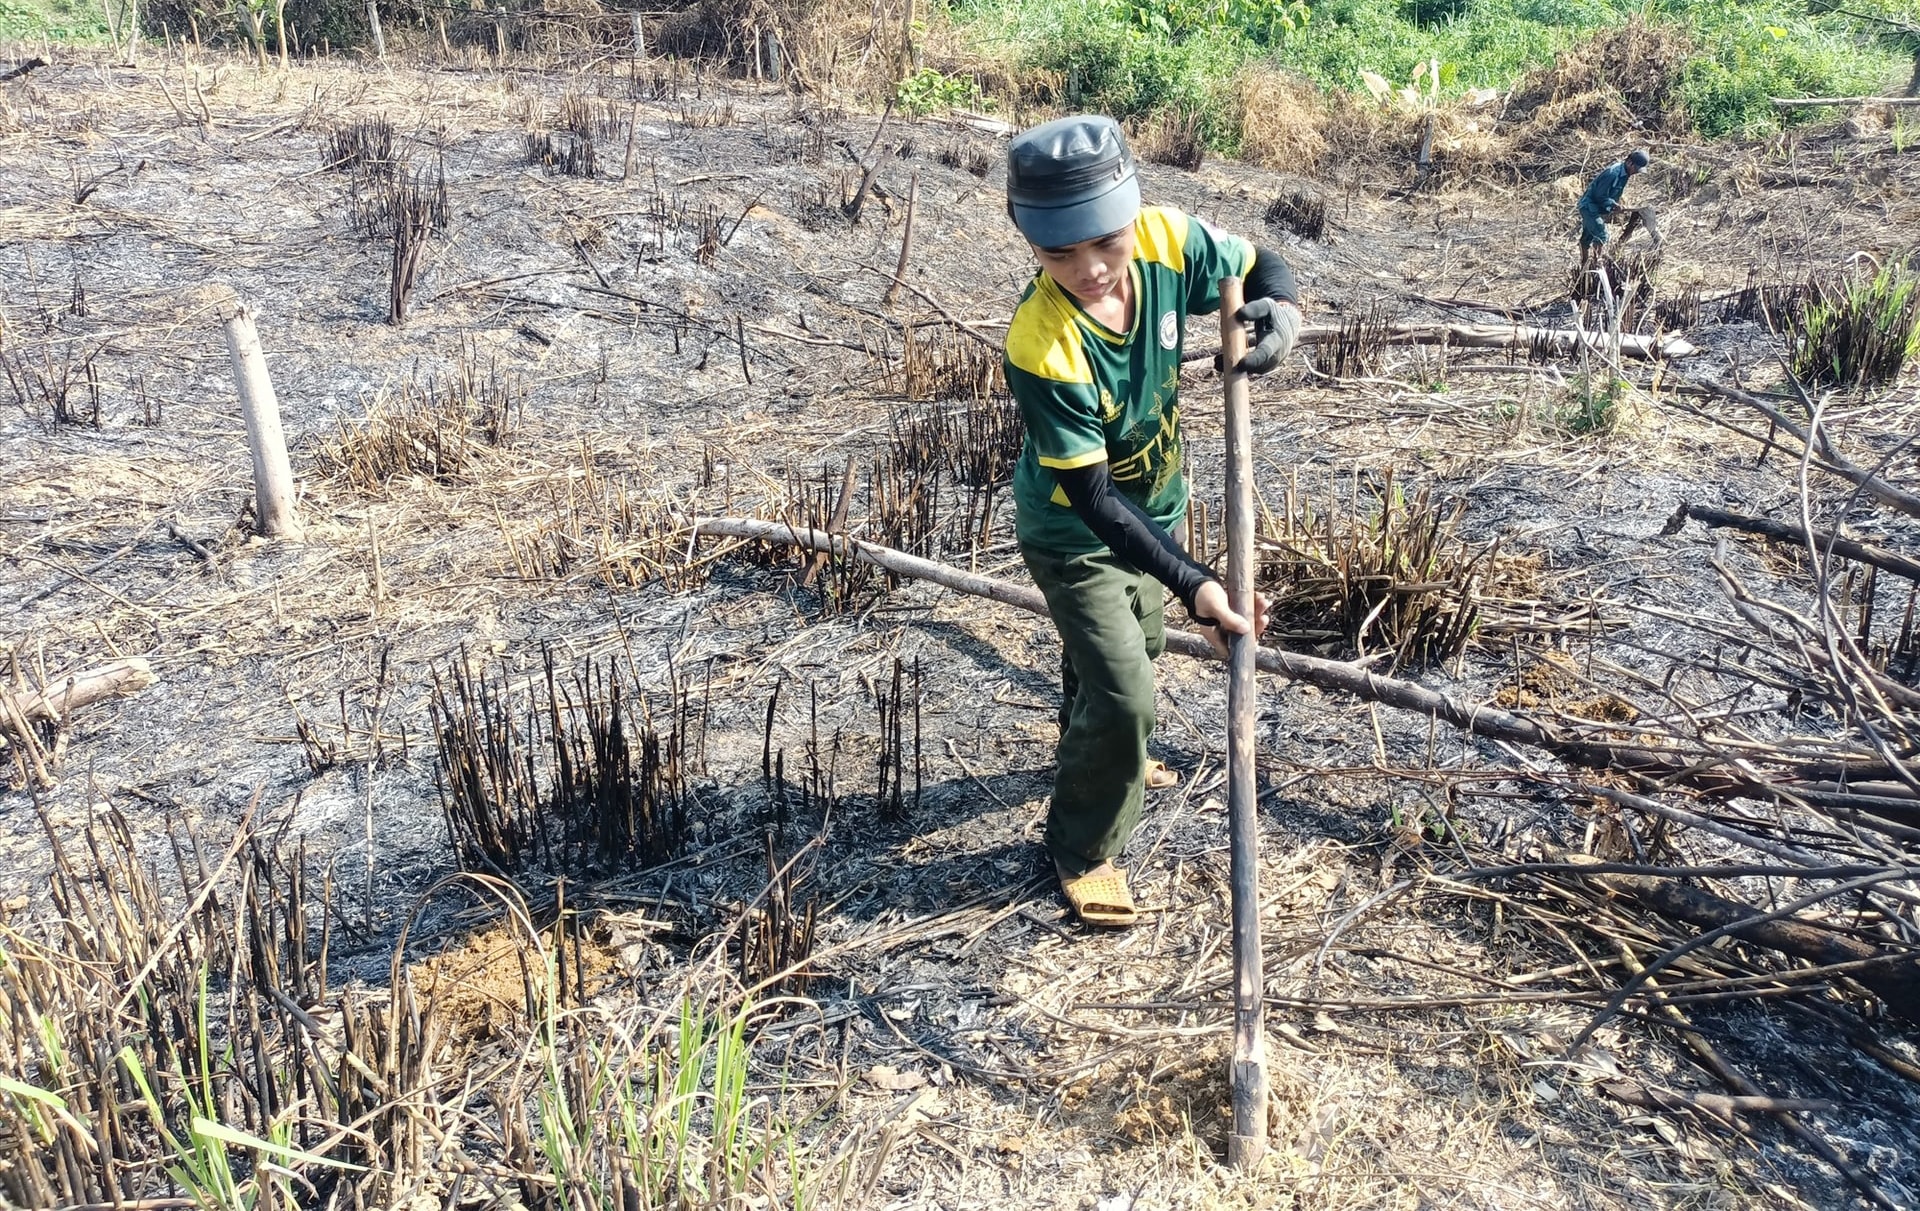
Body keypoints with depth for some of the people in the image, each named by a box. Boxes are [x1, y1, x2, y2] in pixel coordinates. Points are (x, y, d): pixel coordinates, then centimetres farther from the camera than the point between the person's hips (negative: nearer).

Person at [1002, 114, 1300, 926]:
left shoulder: (1167, 243, -25)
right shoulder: (1041, 347, -38)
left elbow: (1260, 266, -5)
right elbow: (1094, 499, -34)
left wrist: (1282, 311, -29)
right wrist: (1194, 583, -41)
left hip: (1153, 504, 6)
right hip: (1074, 532, -6)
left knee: (1134, 643, 28)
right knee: (1123, 691, -10)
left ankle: (1098, 754, 60)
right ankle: (1083, 848, 18)